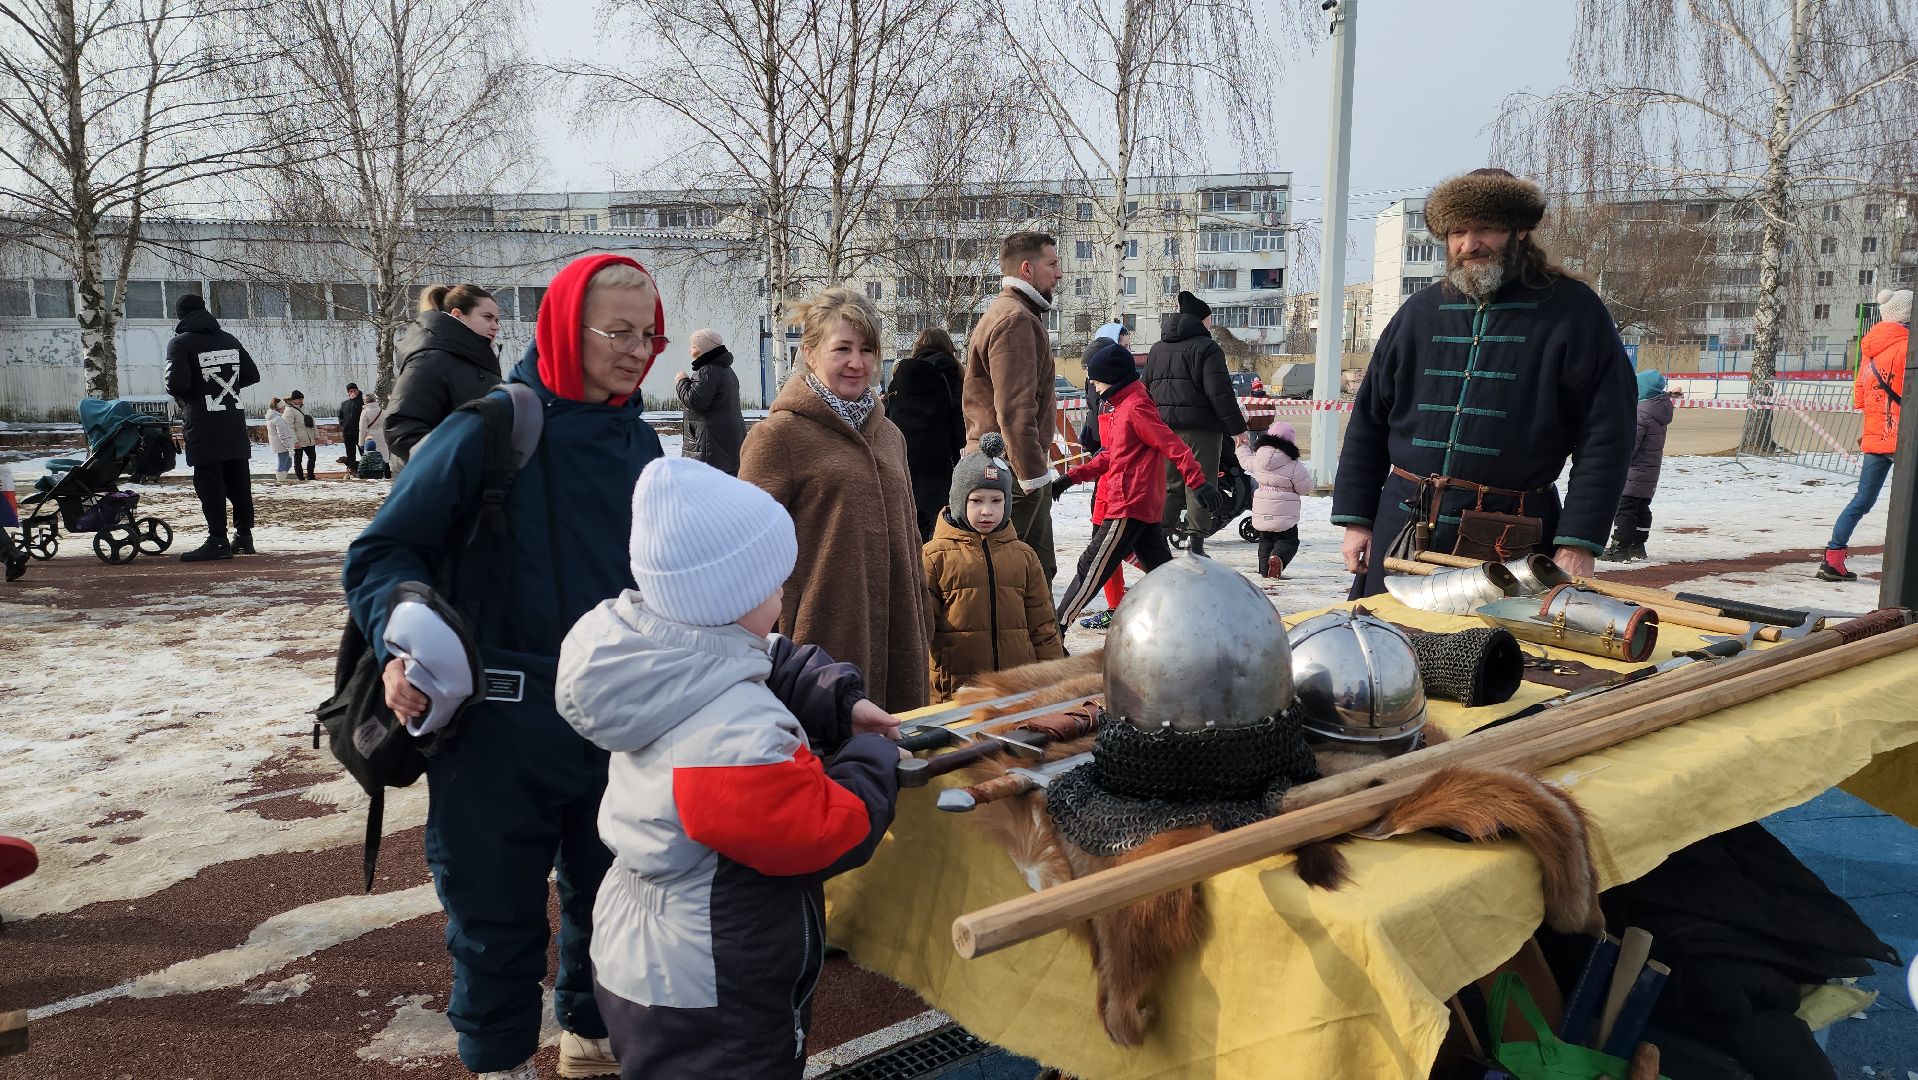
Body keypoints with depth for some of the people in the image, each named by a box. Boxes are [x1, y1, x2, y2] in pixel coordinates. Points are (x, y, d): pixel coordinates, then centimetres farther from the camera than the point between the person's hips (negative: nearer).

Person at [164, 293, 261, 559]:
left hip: (204, 427, -6)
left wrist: (181, 397, 4)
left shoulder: (181, 343, -6)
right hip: (235, 423, 6)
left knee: (209, 481, -3)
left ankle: (218, 540, -6)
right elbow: (252, 375, 14)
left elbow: (177, 382, -16)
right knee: (238, 480, 11)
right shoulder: (229, 340, 11)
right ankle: (244, 536, 16)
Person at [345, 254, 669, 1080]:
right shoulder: (489, 429, -12)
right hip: (499, 725, -5)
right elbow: (383, 551, -9)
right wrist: (402, 643, -25)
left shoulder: (639, 443, 5)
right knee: (497, 908, 11)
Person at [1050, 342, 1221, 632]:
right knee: (1161, 567, 12)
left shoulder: (1135, 406, -12)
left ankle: (1057, 627, -2)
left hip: (1129, 504, -10)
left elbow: (1173, 445, -20)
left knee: (1092, 566, -6)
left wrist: (1200, 482, -27)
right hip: (1147, 506, 10)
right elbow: (1109, 457, 22)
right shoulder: (1123, 406, 19)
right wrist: (1071, 477, 15)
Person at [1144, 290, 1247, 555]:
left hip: (1164, 426, 6)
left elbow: (1147, 391, 19)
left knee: (1169, 483, 12)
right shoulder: (1206, 348, -6)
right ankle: (1196, 539, -3)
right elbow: (1220, 392, -12)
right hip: (1200, 427, -6)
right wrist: (1236, 427, -8)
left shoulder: (1157, 350, 16)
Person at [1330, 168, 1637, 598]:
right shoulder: (1421, 311, 12)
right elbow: (1368, 422, 13)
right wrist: (1355, 519, 6)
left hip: (1509, 543, -3)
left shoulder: (1573, 312, 0)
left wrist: (1578, 544, -11)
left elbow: (1606, 438, -4)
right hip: (1402, 528, 4)